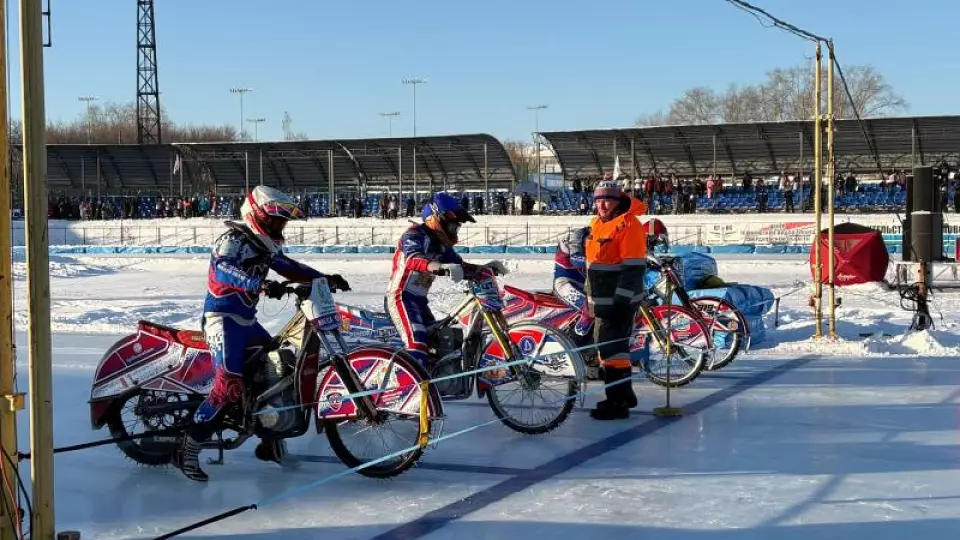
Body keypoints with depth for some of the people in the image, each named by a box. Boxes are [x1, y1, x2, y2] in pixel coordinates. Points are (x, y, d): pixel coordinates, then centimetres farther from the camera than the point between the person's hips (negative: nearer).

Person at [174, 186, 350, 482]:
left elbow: (290, 267, 16)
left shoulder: (264, 246, 12)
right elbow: (222, 268, -34)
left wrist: (326, 279, 5)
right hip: (222, 317, -10)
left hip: (247, 319, 10)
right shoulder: (233, 240, -15)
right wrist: (259, 284, -47)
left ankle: (272, 441, 20)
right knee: (230, 385, -20)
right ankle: (188, 449, -13)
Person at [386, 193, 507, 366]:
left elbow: (459, 266, 17)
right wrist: (441, 267, -53)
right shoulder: (414, 235, -15)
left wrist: (484, 268, 1)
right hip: (401, 297, -10)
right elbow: (413, 259, -35)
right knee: (417, 345, -26)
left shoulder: (441, 244, 14)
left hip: (419, 299, 10)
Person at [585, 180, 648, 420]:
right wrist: (591, 296, 24)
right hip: (602, 300, 10)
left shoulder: (629, 225, -16)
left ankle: (617, 403, -5)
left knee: (612, 346, -10)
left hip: (620, 300, -10)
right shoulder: (597, 224, 13)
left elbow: (634, 267, -21)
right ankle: (624, 393, 30)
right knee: (608, 345, 17)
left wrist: (621, 299, -23)